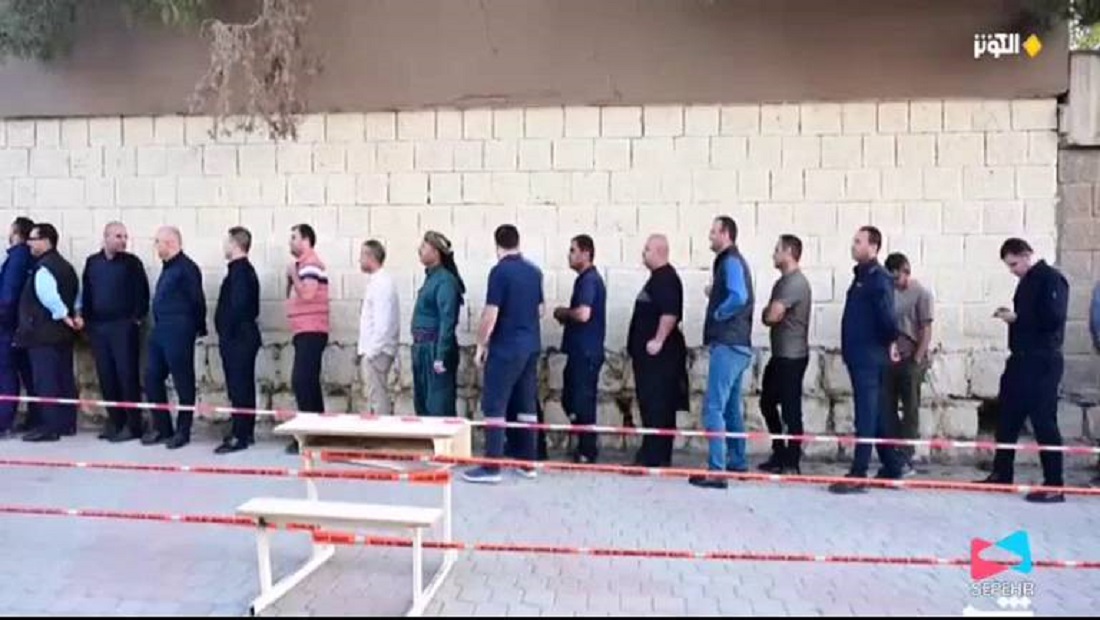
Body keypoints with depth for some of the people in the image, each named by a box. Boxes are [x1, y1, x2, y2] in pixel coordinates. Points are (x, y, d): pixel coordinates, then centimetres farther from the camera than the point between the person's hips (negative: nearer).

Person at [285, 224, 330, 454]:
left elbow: (307, 294, -22)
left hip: (310, 332, -10)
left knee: (301, 382, -14)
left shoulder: (311, 263, -10)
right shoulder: (303, 264, 20)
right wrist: (290, 278, 9)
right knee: (308, 382, 11)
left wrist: (293, 274, -10)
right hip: (305, 332, 10)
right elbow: (292, 296, 24)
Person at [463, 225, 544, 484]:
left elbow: (491, 315, -15)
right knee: (527, 406, 11)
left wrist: (481, 345, -5)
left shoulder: (500, 271, -13)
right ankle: (528, 463, 16)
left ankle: (491, 467, -3)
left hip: (506, 348, -7)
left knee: (495, 407, -3)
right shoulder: (534, 271, 8)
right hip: (531, 346, 7)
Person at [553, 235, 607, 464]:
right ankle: (588, 446, 23)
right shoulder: (586, 279, 17)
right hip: (580, 350, 10)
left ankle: (587, 452, 7)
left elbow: (583, 314, -27)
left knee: (582, 401, -3)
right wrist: (566, 316, 7)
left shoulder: (589, 280, -14)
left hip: (586, 352, -10)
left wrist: (563, 313, -9)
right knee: (571, 399, 14)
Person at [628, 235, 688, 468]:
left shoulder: (666, 278, -13)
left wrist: (658, 340, -23)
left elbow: (670, 313, -25)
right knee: (654, 405, 12)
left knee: (656, 406, -7)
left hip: (659, 353, -10)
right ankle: (658, 456, 19)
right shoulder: (658, 278, 19)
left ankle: (654, 456, -4)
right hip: (650, 353, 10)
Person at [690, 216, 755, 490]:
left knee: (713, 408, -11)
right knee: (732, 406, 18)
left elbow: (739, 297, -28)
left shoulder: (731, 261, -12)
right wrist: (714, 295, 9)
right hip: (739, 344, 11)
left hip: (727, 344, -11)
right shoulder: (733, 261, 19)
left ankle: (716, 471, -12)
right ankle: (737, 462, 28)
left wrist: (717, 314, -13)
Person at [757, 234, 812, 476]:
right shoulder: (784, 281, 16)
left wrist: (767, 314, -1)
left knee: (790, 410, -3)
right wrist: (770, 314, -5)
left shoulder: (795, 282, -16)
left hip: (791, 356, -10)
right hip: (780, 355, 10)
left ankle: (792, 463, 6)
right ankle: (780, 455, 26)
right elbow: (770, 314, 17)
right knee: (767, 403, 16)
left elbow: (771, 316, -23)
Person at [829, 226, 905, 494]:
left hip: (870, 356, -9)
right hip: (858, 355, 9)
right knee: (877, 414, 16)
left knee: (867, 416, -7)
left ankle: (858, 475, -5)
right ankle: (891, 467, 26)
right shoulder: (862, 275, 16)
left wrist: (890, 341, -10)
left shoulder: (878, 278, -13)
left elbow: (886, 314, -24)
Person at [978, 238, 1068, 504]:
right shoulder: (1027, 282, 16)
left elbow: (1052, 319, -21)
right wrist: (1011, 317, 1)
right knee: (1007, 418, 12)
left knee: (1044, 422, -5)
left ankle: (1054, 486, 2)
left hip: (1042, 362, -9)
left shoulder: (1051, 279, -10)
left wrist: (1017, 318, -16)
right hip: (1021, 359, 9)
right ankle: (1001, 475, 22)